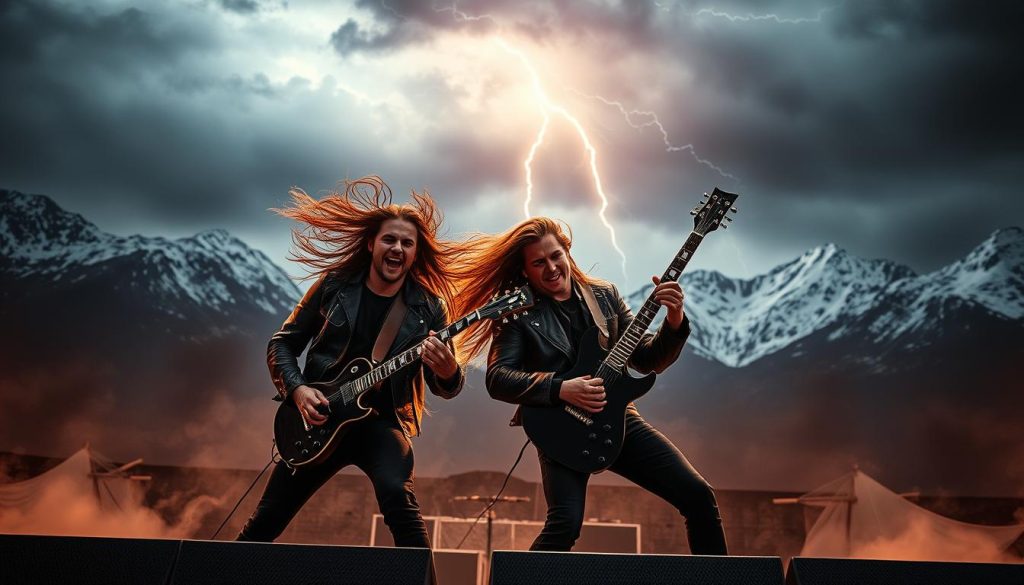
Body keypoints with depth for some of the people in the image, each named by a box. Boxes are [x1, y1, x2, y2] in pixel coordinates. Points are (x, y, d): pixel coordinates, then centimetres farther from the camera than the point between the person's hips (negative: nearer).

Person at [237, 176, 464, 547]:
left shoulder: (429, 308, -3)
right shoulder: (334, 286, -1)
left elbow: (446, 388, -2)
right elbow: (282, 344, 6)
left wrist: (447, 371, -27)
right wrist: (298, 389, -12)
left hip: (383, 422, -2)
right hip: (319, 422, 2)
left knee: (398, 497, -31)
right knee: (265, 522, 9)